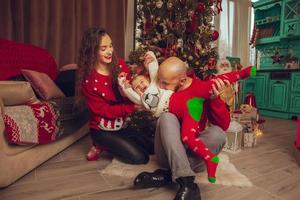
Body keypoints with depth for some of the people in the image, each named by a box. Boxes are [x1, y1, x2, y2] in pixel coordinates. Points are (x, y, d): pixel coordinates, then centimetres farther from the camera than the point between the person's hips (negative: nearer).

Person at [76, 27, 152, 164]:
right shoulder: (88, 79, -19)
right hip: (102, 130, -5)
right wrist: (134, 106, -30)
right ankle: (102, 145, 9)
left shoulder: (119, 65, -8)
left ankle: (111, 145, 20)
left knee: (150, 148, 11)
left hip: (121, 125, 6)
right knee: (140, 158, -9)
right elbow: (105, 110, -20)